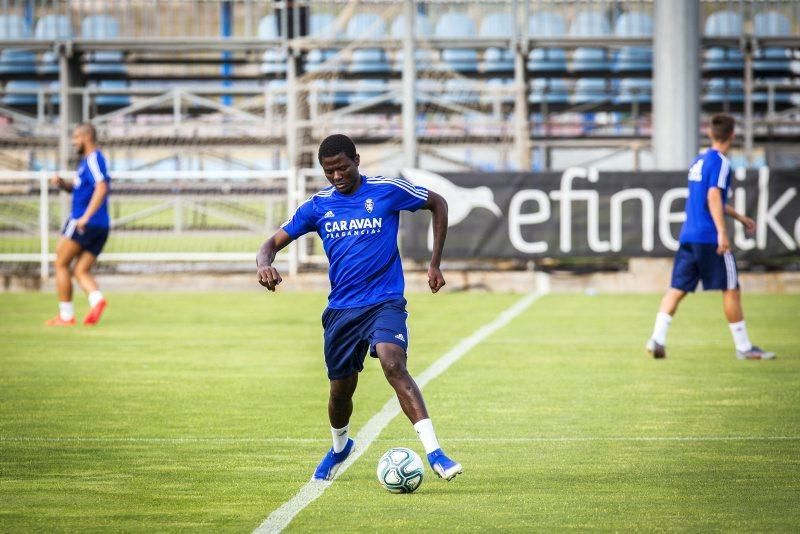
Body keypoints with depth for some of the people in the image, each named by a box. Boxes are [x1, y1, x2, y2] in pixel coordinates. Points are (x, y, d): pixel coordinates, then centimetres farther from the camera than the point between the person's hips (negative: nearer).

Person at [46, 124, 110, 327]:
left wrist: (86, 217, -27)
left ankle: (66, 315, 1)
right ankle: (96, 299, -20)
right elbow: (77, 188, 31)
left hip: (83, 224, -9)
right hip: (100, 227, 9)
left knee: (61, 264, 2)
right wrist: (62, 183, 9)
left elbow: (101, 188, -24)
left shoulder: (93, 159, -10)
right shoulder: (88, 160, 21)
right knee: (81, 271, 6)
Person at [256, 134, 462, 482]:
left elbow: (438, 204, 9)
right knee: (341, 390, 12)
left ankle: (434, 453, -35)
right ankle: (340, 446, 45)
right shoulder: (317, 206, 4)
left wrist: (435, 264, 5)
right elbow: (274, 243, 8)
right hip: (341, 309, 4)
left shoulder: (387, 191, -5)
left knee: (393, 365, -29)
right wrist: (265, 264, -18)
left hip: (385, 302, -4)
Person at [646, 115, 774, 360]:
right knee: (731, 289, 2)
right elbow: (713, 197, -19)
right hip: (709, 237, -8)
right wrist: (722, 232, -22)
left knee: (678, 289, 4)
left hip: (688, 236, 8)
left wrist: (739, 217, 38)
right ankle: (743, 347, 6)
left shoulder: (698, 160, 18)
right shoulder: (720, 161, -8)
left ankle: (657, 338, -10)